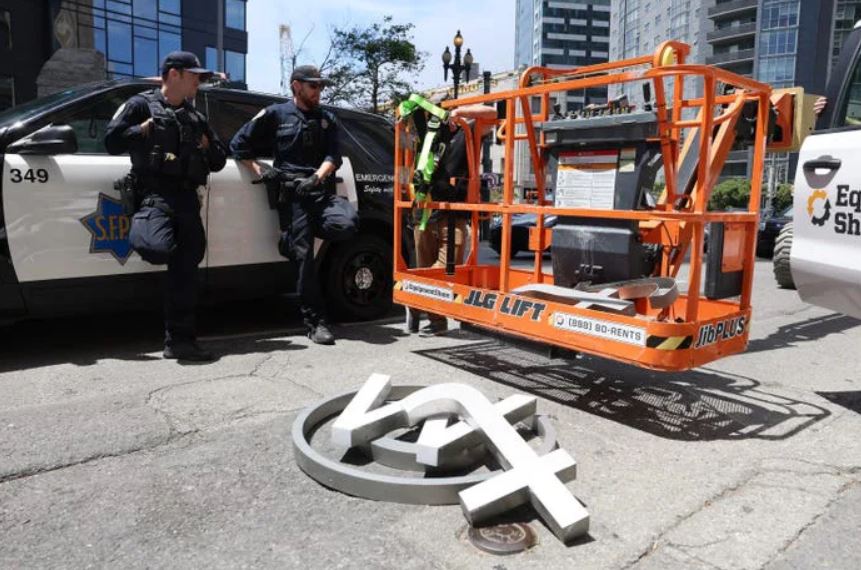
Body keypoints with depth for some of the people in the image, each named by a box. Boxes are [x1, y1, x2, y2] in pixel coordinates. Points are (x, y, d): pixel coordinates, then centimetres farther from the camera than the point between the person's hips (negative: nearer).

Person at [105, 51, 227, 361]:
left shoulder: (196, 117, 25)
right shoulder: (142, 104, 8)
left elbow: (219, 161, 26)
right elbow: (112, 141, 1)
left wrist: (206, 144, 8)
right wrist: (144, 129, -4)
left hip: (187, 198, 5)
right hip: (154, 193, -5)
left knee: (185, 270, 0)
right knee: (160, 249, -33)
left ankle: (180, 340, 4)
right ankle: (140, 228, 3)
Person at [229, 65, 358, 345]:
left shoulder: (327, 119, 20)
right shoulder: (275, 114, 11)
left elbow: (333, 156, 7)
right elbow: (238, 145, 14)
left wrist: (317, 177, -11)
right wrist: (258, 170, 3)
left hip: (322, 190, 3)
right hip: (292, 194, -2)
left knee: (347, 224, -27)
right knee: (305, 255, -8)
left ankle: (294, 236, 4)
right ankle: (315, 322, -1)